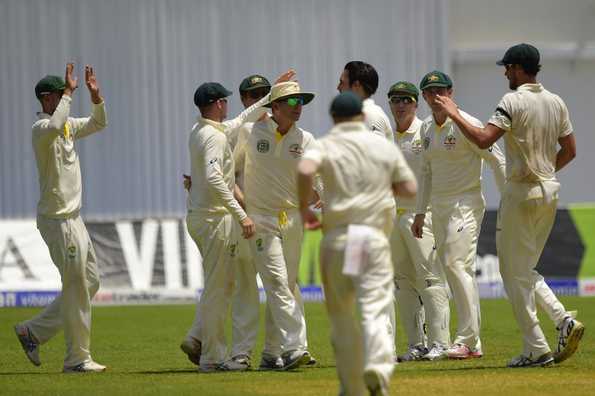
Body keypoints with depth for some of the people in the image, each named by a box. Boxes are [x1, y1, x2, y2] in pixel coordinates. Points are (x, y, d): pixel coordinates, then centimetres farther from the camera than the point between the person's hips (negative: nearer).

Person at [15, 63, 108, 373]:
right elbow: (54, 127, -40)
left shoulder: (68, 125, 13)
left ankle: (34, 331, 18)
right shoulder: (41, 128, -16)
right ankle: (77, 358, 2)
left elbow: (97, 124, 23)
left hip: (73, 219, 10)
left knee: (90, 282, 14)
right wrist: (69, 93, -30)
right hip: (57, 220, -10)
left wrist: (96, 97, 5)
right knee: (77, 288, -5)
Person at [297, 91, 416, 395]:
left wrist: (304, 208, -6)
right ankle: (377, 367, -34)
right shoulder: (385, 147, 8)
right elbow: (409, 189, 7)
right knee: (375, 310, -7)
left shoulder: (326, 146, 2)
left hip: (336, 238, 0)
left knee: (342, 316, 12)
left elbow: (305, 170, -20)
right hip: (374, 237, 0)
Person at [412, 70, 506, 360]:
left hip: (466, 203, -8)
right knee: (453, 270, 6)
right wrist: (420, 213, 19)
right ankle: (473, 344, 9)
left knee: (456, 263, -18)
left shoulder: (466, 124, -12)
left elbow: (496, 159, -11)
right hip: (439, 207, 8)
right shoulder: (427, 128, 11)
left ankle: (466, 339, -16)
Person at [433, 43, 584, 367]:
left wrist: (455, 115, -12)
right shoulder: (556, 103, 10)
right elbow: (569, 150, 14)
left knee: (515, 273, 0)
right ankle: (563, 319, -1)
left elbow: (483, 139, -23)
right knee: (526, 270, 19)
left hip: (522, 193, -8)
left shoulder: (513, 102, -13)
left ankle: (536, 349, -2)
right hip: (550, 193, 8)